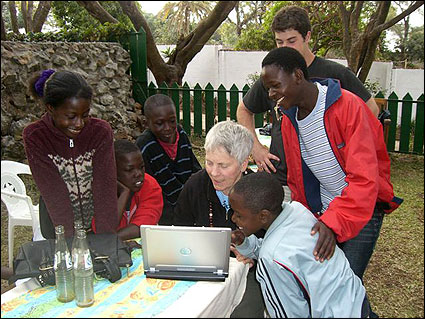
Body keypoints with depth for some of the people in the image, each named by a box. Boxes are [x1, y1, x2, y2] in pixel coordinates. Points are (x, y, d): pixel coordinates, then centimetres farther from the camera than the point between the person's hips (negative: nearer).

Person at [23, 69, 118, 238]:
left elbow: (105, 188, -14)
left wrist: (107, 238, -21)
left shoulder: (101, 131, -8)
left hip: (98, 225, 1)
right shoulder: (34, 137, -10)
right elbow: (54, 194, -16)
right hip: (58, 229, 0)